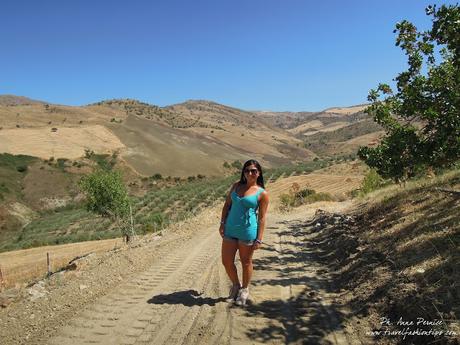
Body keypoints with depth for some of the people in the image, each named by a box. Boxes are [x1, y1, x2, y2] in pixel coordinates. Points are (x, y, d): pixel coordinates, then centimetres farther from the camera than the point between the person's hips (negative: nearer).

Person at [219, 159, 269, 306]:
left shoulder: (262, 193, -5)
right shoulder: (236, 185, 7)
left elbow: (262, 218, -5)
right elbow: (227, 204, 12)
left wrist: (259, 239, -8)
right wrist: (222, 223, 4)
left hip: (247, 232, -4)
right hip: (230, 230, 4)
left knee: (246, 262, 11)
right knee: (226, 261, 9)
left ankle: (244, 290, 33)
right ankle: (235, 285, 35)